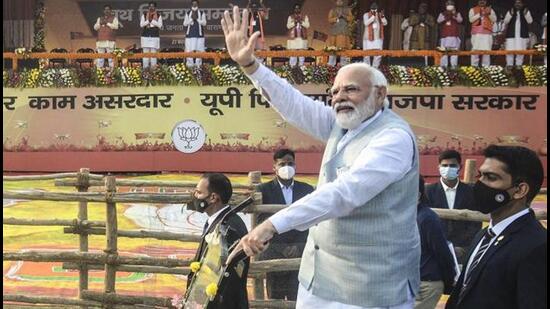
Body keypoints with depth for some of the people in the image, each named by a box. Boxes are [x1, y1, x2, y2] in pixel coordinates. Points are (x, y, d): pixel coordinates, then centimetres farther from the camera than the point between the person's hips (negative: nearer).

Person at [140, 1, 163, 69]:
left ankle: (153, 67, -2)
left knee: (153, 53, -4)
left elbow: (160, 25, -4)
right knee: (145, 53, -1)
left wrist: (152, 20, -13)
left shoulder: (158, 16, 6)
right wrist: (148, 20, -13)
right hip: (145, 36, 1)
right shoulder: (144, 15, 8)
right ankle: (145, 67, 1)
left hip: (155, 36, -1)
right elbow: (141, 24, 1)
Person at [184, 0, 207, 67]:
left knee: (199, 50, -6)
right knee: (189, 50, -6)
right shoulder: (188, 14, 11)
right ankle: (189, 65, -3)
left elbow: (204, 23, -1)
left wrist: (197, 19, -13)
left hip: (199, 34, -1)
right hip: (190, 34, 1)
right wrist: (191, 18, -8)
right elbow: (185, 24, 5)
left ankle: (198, 65, -2)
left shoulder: (202, 13, 8)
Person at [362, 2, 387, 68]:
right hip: (368, 38, -3)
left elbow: (385, 23, -2)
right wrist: (373, 16, -24)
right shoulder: (366, 15, 0)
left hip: (378, 38, 3)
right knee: (367, 54, 0)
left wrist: (382, 16, -18)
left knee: (378, 54, 0)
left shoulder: (380, 15, 10)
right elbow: (366, 23, -16)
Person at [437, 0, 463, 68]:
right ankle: (443, 66, -3)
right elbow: (439, 21, -3)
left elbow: (460, 20, -5)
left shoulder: (457, 14, 12)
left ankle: (454, 65, -5)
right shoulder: (442, 14, 12)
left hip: (455, 36, 0)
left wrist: (455, 15, -23)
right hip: (444, 36, 0)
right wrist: (446, 17, -19)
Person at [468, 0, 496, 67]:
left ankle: (486, 67, -2)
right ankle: (474, 66, -4)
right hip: (476, 33, -1)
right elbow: (471, 19, -2)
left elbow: (494, 20, 6)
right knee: (475, 50, -6)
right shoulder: (473, 10, 12)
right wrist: (479, 14, -13)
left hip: (487, 33, 1)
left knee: (487, 51, -5)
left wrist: (489, 14, -11)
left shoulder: (490, 10, 17)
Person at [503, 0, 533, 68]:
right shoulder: (510, 11, 10)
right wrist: (511, 14, -15)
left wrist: (525, 14, -16)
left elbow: (530, 21, -2)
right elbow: (506, 21, -1)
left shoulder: (526, 11, 9)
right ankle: (509, 65, 0)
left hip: (522, 35, 0)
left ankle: (519, 65, 4)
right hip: (511, 35, 0)